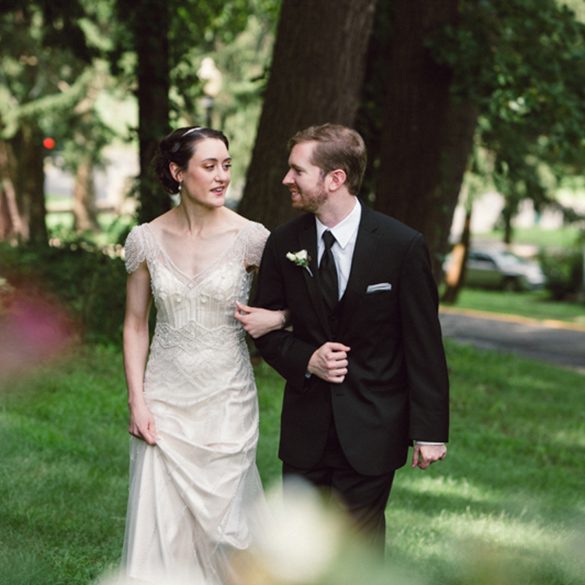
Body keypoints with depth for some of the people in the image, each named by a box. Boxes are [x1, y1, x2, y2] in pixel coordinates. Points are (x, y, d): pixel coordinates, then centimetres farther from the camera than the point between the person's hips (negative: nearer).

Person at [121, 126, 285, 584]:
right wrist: (137, 402, -2)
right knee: (161, 524, 2)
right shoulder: (146, 240, -3)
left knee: (220, 517, 5)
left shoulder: (251, 238, -8)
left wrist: (276, 318, -18)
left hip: (226, 400, -1)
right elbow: (135, 326, 5)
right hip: (165, 400, 1)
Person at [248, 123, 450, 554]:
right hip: (306, 429, 3)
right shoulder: (283, 244, 0)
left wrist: (430, 431, -9)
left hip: (371, 432, -3)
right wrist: (306, 359, -12)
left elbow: (424, 345, -7)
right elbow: (267, 328, 9)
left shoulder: (402, 246, -10)